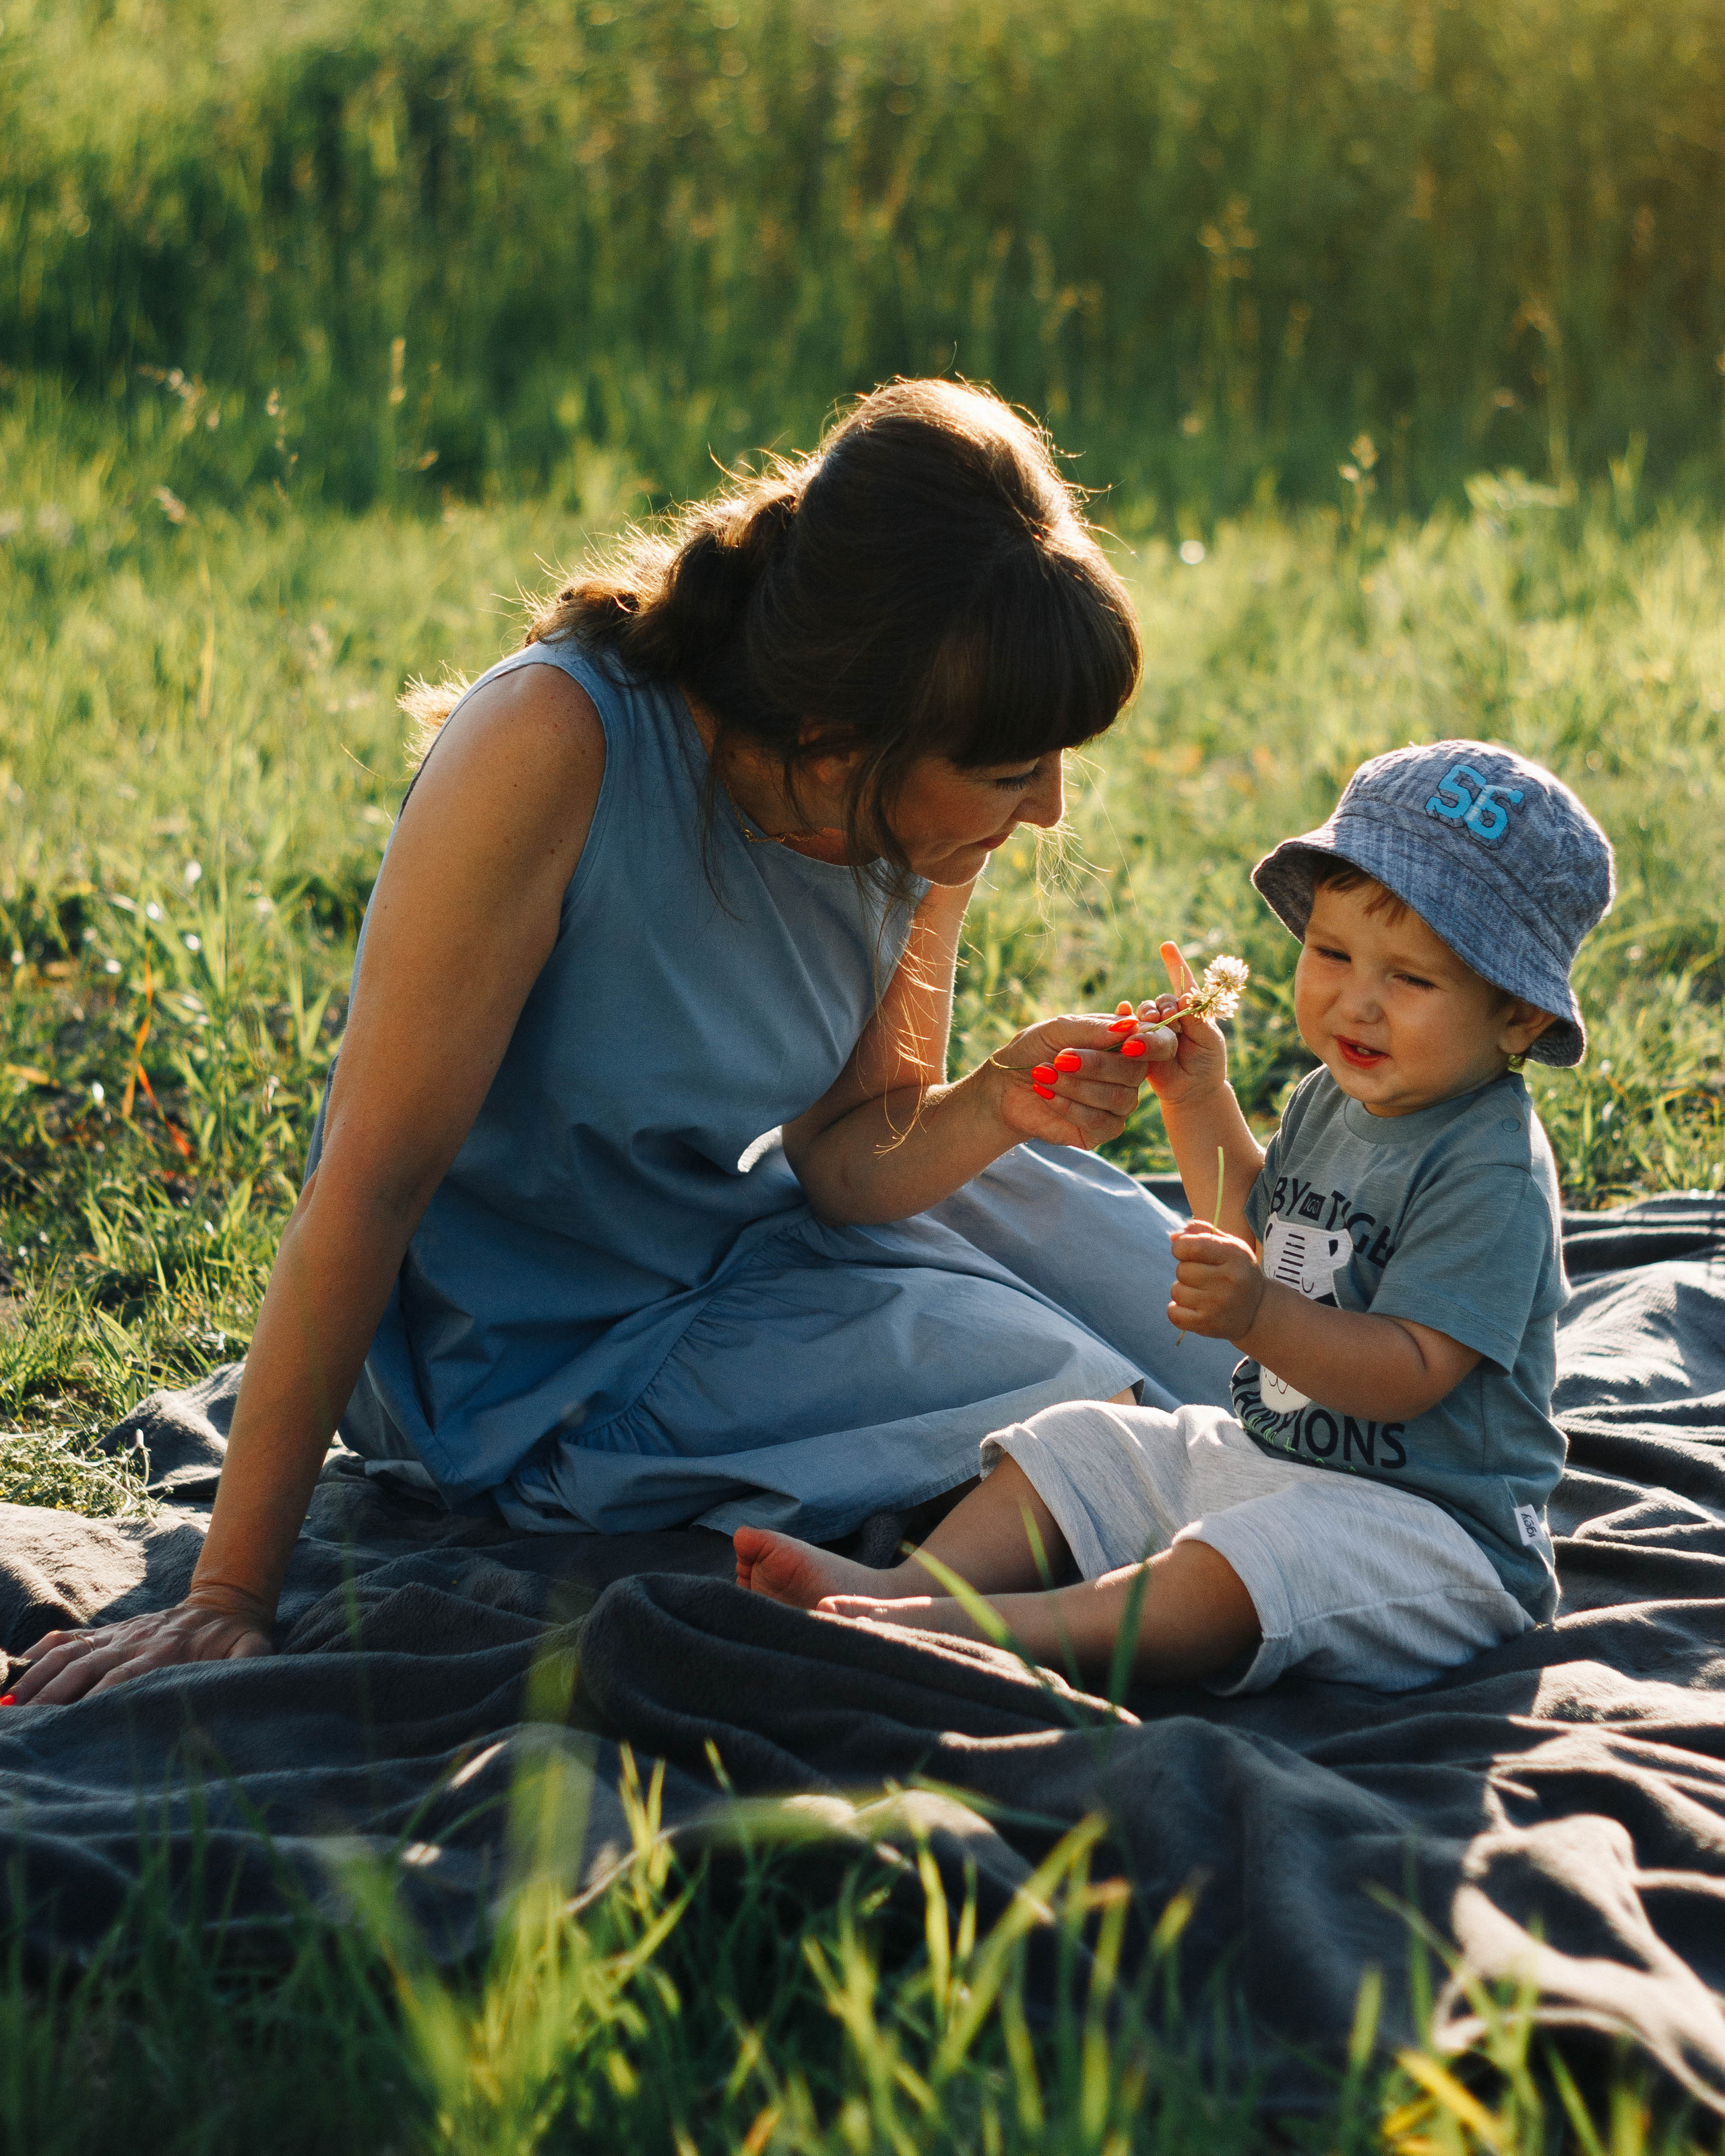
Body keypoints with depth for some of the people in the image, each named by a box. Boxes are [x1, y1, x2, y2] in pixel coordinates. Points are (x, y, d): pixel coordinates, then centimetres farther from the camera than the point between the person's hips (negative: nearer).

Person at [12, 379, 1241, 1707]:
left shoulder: (929, 814, -12)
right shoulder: (558, 741, -32)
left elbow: (851, 1164, -5)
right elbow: (373, 1179, -29)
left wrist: (997, 1109, -29)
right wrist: (231, 1595, -26)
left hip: (734, 1232, 6)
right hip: (529, 1360, -6)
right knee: (1055, 1400, -17)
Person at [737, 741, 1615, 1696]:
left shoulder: (1492, 1169, -21)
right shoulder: (1333, 1099, 8)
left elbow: (1407, 1374, -27)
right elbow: (1259, 1228, 30)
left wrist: (1258, 1315, -40)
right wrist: (1198, 1098, 21)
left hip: (1422, 1515, -10)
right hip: (1266, 1451, 10)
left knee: (1217, 1577, -34)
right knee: (1074, 1445, 7)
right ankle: (908, 1583, -9)